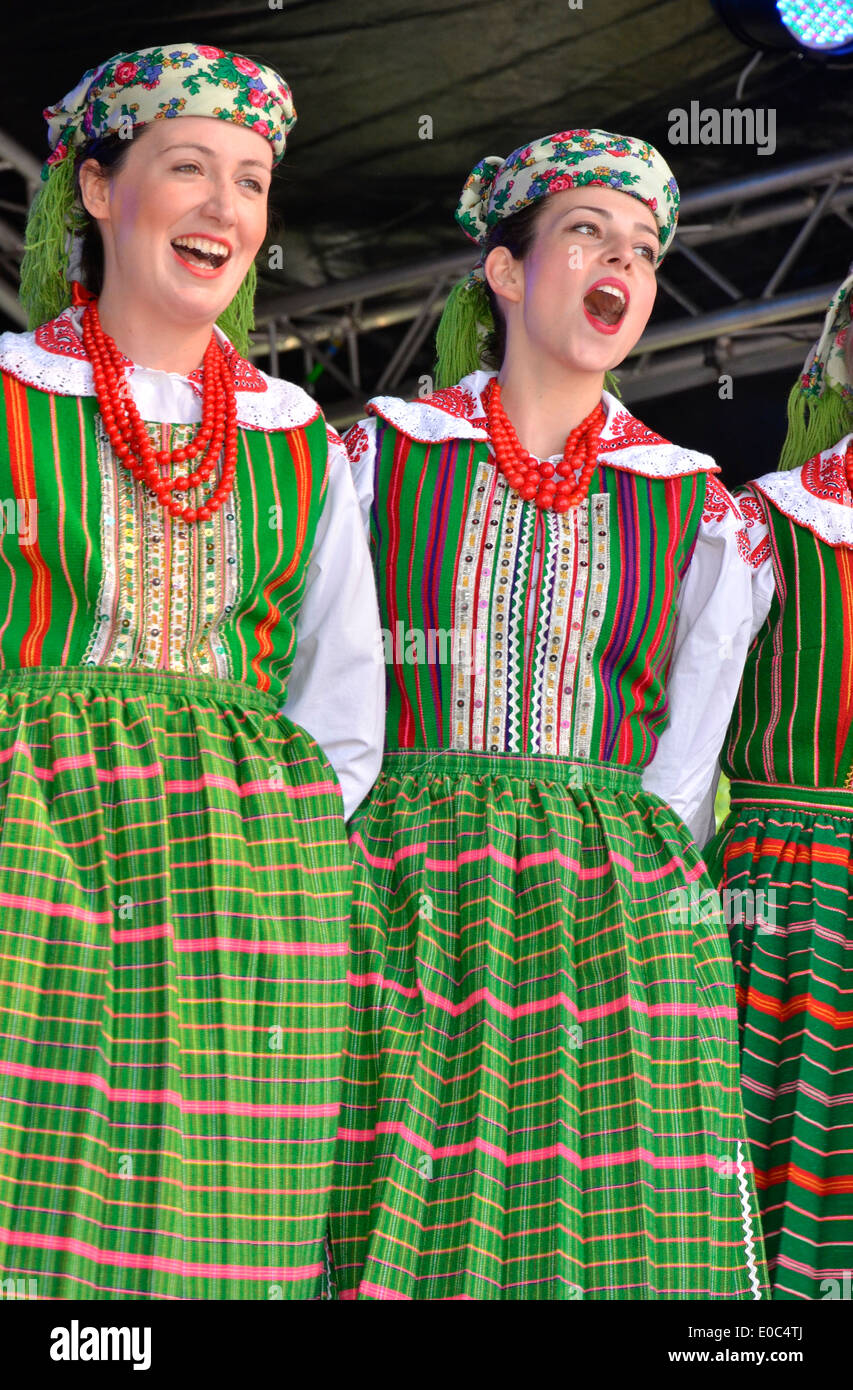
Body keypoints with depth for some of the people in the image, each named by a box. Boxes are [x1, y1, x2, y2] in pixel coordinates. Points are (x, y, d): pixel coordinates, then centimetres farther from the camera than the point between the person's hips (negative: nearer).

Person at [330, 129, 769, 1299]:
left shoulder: (694, 508, 11)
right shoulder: (380, 456, 8)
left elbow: (689, 750, 6)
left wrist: (603, 870, -5)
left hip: (615, 917, 1)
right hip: (403, 911, -1)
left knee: (616, 1238, -5)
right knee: (392, 1223, -8)